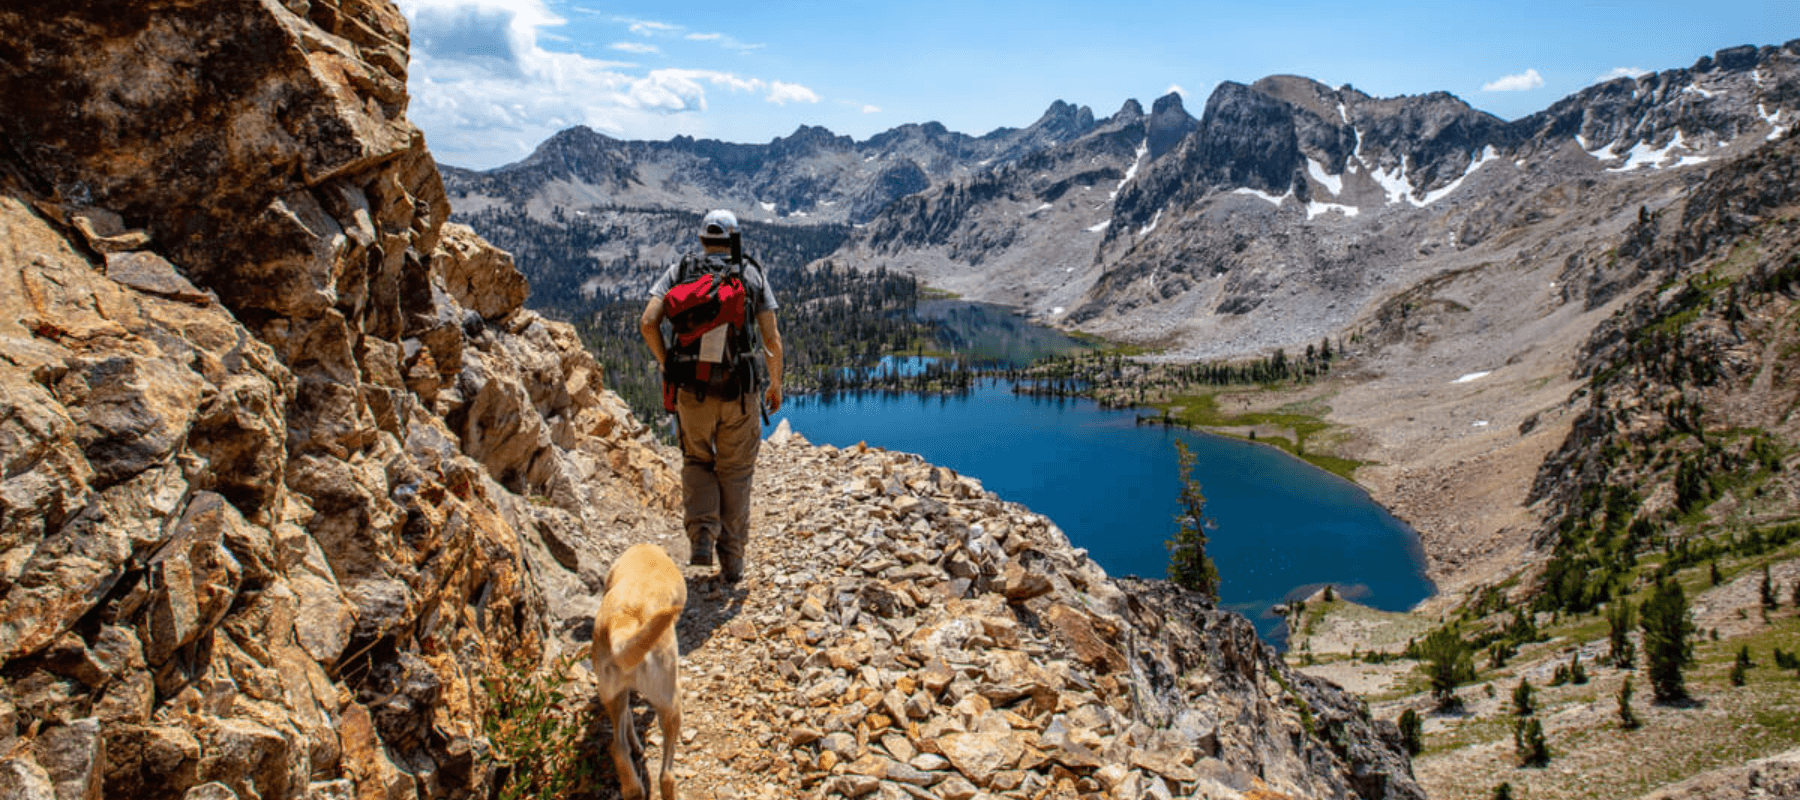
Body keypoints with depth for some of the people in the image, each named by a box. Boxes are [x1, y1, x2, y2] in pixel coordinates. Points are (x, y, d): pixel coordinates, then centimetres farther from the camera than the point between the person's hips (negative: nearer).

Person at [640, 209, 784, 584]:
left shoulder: (679, 271, 6)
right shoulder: (753, 274, 4)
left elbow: (648, 323, -6)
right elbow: (772, 339, -2)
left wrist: (667, 366, 8)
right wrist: (775, 385, 12)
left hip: (693, 388, 1)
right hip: (740, 392, 0)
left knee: (697, 462, 22)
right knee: (734, 473, 13)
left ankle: (701, 538, 5)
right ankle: (731, 560, 16)